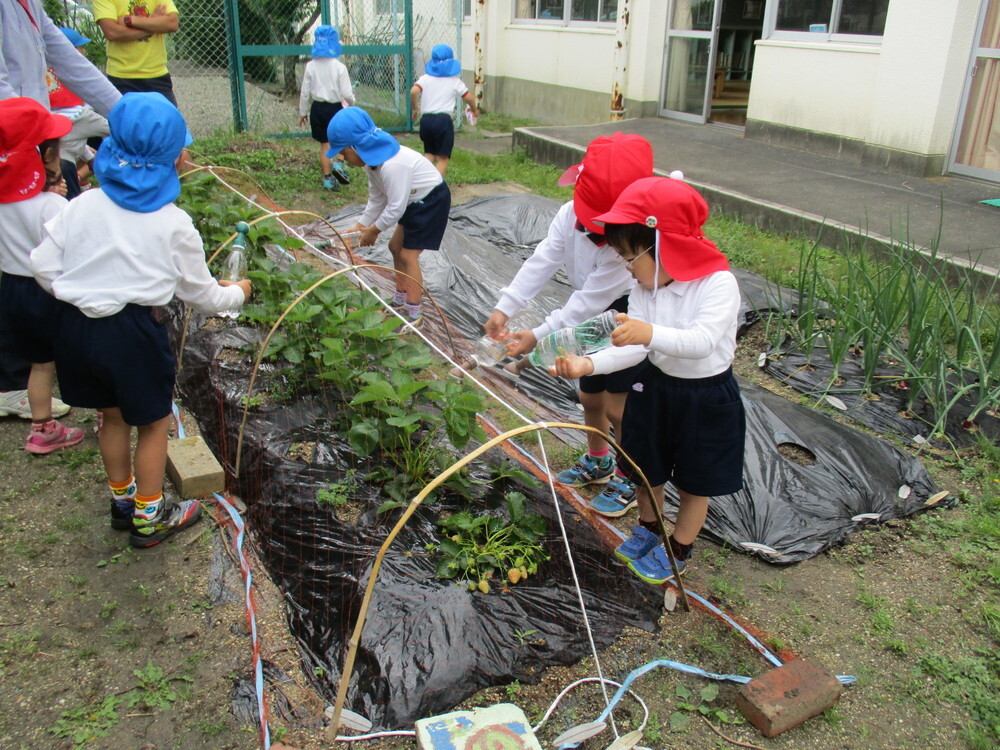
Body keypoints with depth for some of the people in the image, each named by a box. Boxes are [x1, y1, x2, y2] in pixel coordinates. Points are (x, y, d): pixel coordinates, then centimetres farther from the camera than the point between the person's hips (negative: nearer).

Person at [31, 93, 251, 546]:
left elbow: (43, 266, 1)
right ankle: (149, 518, 27)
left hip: (76, 326, 5)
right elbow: (202, 296, 0)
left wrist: (82, 297, 17)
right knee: (154, 423, 14)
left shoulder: (85, 204, 0)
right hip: (131, 331, -5)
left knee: (113, 416, 23)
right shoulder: (173, 224, -9)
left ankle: (123, 500, 41)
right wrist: (237, 293, 19)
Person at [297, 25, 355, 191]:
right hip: (335, 108, -3)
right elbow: (347, 94, -12)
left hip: (318, 109, 3)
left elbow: (305, 92, -1)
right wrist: (351, 102, 10)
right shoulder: (339, 67, -13)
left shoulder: (311, 66, -6)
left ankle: (327, 178, 17)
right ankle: (339, 163, -3)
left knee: (325, 144, 14)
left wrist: (302, 112, 11)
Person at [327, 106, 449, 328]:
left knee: (408, 255, -10)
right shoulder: (373, 159, -1)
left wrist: (374, 231, -14)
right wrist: (361, 225, 6)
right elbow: (376, 198, 9)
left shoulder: (392, 166, -32)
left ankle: (413, 315, -2)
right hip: (415, 201, 10)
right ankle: (400, 300, 30)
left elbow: (395, 207, -27)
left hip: (432, 200, -10)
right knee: (396, 247, 16)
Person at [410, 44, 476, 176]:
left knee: (430, 154, 21)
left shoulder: (425, 78, 7)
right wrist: (474, 110, 26)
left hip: (426, 119, 3)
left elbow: (413, 92, -10)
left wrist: (415, 108, 7)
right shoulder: (455, 81, 4)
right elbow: (469, 98, 6)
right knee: (443, 158, -1)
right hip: (443, 119, -3)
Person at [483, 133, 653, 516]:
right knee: (590, 396, 17)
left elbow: (590, 300, -31)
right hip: (595, 318, 7)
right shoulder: (570, 215, -14)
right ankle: (597, 461, 42)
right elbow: (541, 262, -17)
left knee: (616, 405, -4)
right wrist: (504, 307, -28)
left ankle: (629, 479, 19)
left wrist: (539, 335, -31)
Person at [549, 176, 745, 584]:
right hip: (656, 387, 5)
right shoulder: (644, 287, -9)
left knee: (695, 482, 14)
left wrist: (650, 333, -56)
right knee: (647, 467, 22)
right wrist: (588, 364, -31)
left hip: (707, 399, -5)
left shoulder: (718, 283, -26)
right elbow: (633, 347, -14)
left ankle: (678, 550, 38)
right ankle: (647, 530, 49)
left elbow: (703, 341, -40)